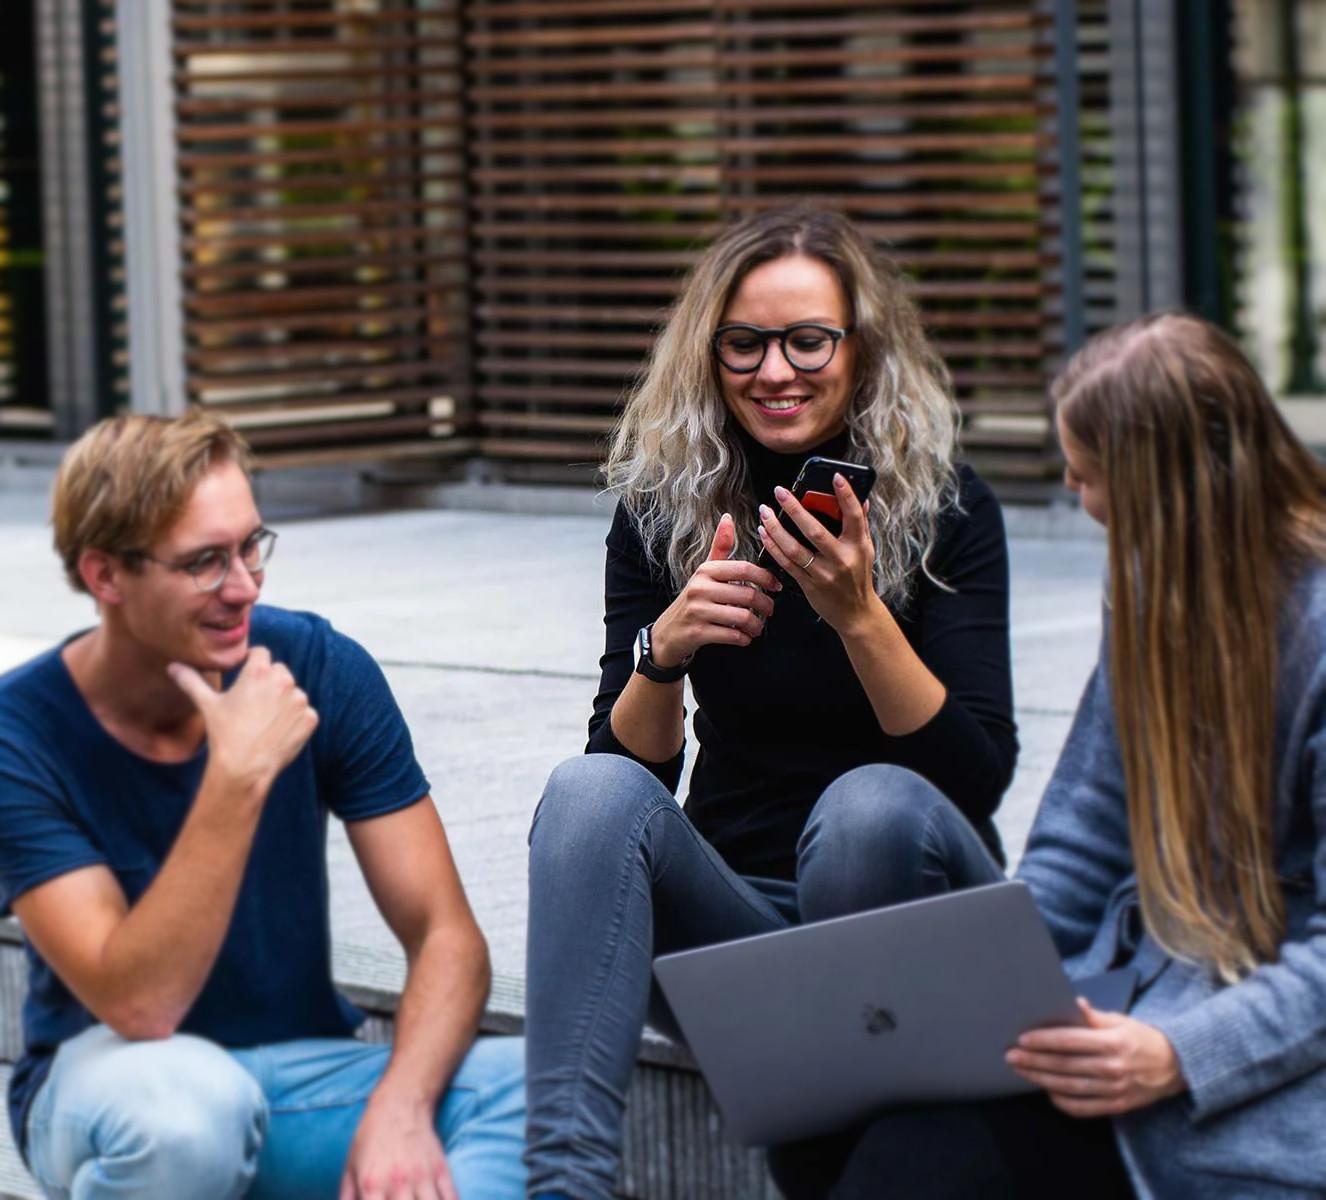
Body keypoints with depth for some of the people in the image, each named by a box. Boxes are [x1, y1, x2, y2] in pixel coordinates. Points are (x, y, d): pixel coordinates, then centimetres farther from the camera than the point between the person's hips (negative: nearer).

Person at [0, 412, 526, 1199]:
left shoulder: (323, 669, -10)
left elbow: (446, 935, -11)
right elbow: (139, 1005, -27)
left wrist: (399, 1107, -30)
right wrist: (237, 777, -34)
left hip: (304, 1073, 3)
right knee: (185, 1099, -39)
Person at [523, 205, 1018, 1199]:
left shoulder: (948, 510, -6)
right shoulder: (662, 512, 1)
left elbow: (980, 776, -15)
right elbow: (631, 767, -3)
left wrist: (859, 617, -28)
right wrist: (663, 650, -23)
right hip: (734, 913, 2)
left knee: (870, 802, -33)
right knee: (591, 789, -26)